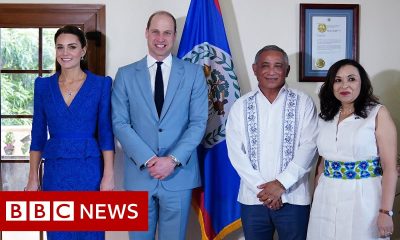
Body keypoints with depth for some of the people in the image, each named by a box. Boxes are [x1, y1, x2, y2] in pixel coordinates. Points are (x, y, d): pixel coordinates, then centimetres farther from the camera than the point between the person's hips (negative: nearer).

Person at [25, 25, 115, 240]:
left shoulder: (101, 84, -1)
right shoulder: (43, 85, 6)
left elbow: (106, 133, -4)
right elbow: (38, 135, 7)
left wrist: (108, 176, -10)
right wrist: (33, 178, 3)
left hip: (90, 171, -2)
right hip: (55, 172, 2)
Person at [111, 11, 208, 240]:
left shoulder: (194, 73, 4)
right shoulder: (126, 75, 5)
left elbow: (199, 122, -2)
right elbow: (120, 123, -2)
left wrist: (173, 159, -13)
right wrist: (147, 159, -13)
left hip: (179, 174, 0)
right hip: (139, 174, 1)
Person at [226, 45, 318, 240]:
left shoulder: (303, 103, 1)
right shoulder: (241, 106, 5)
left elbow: (308, 147, -6)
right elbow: (236, 152, -1)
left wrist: (282, 184, -14)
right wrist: (261, 188, -9)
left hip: (293, 198, -1)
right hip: (253, 198, 2)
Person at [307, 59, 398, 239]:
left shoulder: (378, 114, -5)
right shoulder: (326, 118, 9)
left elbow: (390, 168, -9)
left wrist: (385, 212, -15)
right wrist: (316, 198, 11)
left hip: (363, 198, -4)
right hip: (327, 200, 4)